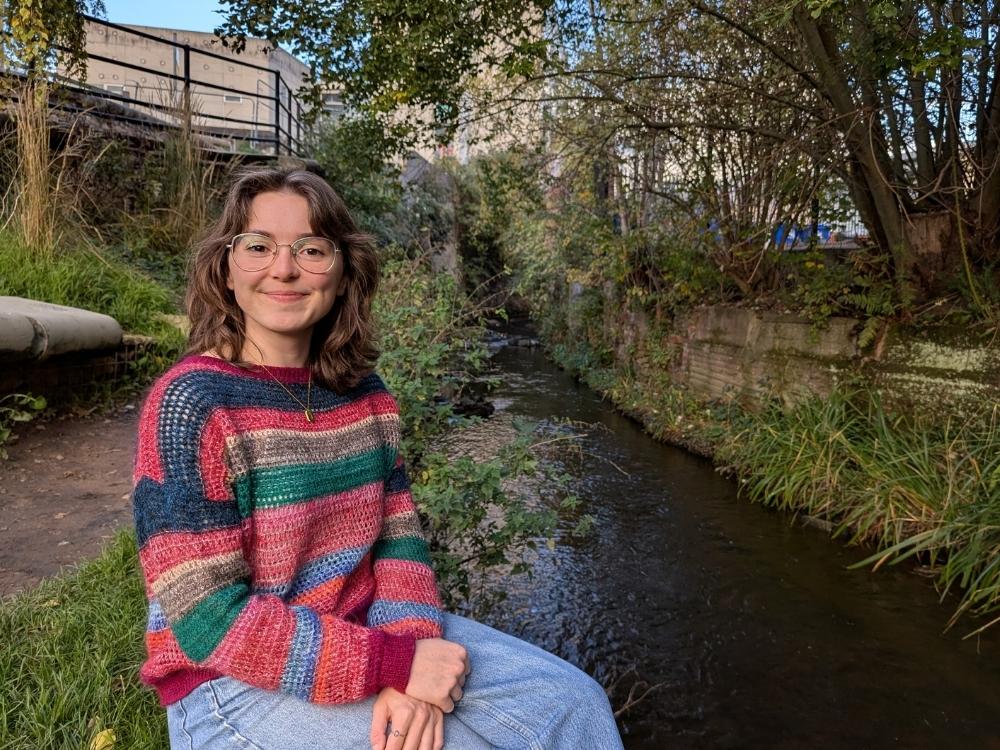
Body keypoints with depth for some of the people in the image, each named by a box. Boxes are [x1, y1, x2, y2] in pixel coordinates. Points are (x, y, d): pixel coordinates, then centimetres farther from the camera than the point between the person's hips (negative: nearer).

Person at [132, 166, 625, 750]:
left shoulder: (363, 392, -1)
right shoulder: (190, 403, -19)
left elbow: (399, 533, 1)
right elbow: (210, 621, -21)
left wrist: (409, 650, -18)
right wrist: (397, 663, -22)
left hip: (365, 632, 6)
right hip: (237, 682, -5)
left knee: (571, 702, 1)